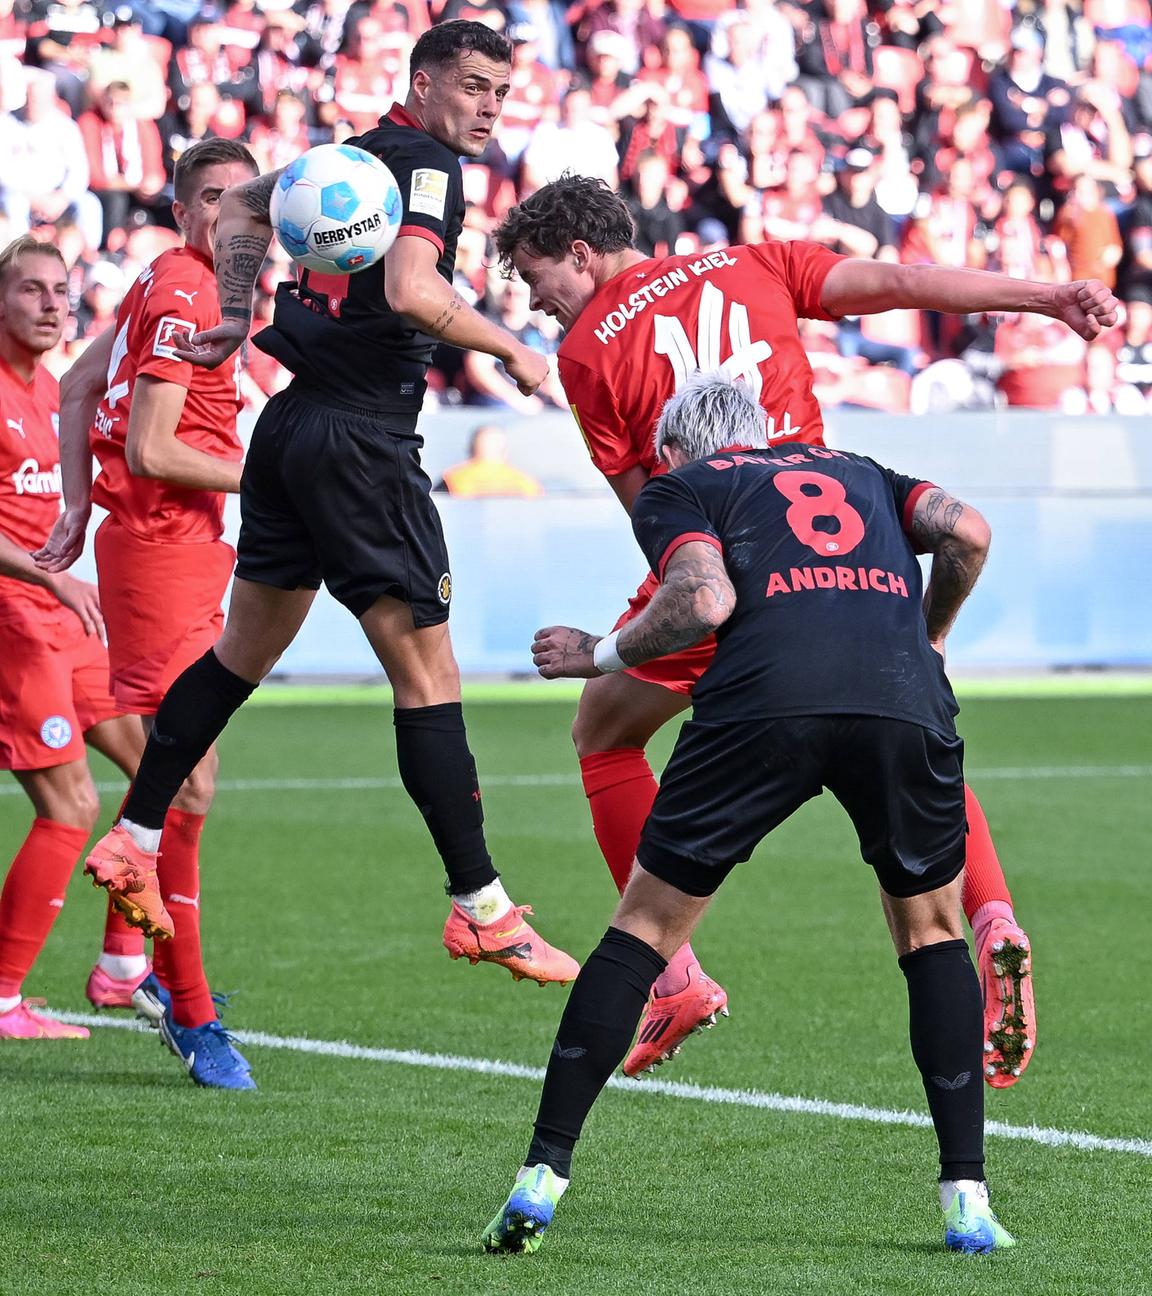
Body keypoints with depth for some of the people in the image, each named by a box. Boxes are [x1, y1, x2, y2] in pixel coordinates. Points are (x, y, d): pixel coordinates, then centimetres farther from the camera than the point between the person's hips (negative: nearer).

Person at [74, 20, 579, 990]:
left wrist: (235, 315, 26)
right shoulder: (427, 168, -12)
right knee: (427, 672, -7)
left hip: (292, 427, 9)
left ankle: (133, 838, 23)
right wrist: (511, 349, -15)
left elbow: (242, 206, 29)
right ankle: (480, 908, -6)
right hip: (361, 438, -9)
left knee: (245, 650, 19)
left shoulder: (355, 155, 14)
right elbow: (411, 290, -27)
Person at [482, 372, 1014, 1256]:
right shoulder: (857, 472, 34)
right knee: (932, 932, 22)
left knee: (645, 929, 12)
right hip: (907, 705, 2)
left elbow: (706, 598, 3)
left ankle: (543, 1179, 7)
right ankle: (968, 1197, 13)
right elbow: (966, 531, 16)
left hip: (764, 702, -2)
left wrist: (599, 656, 17)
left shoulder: (676, 490, 23)